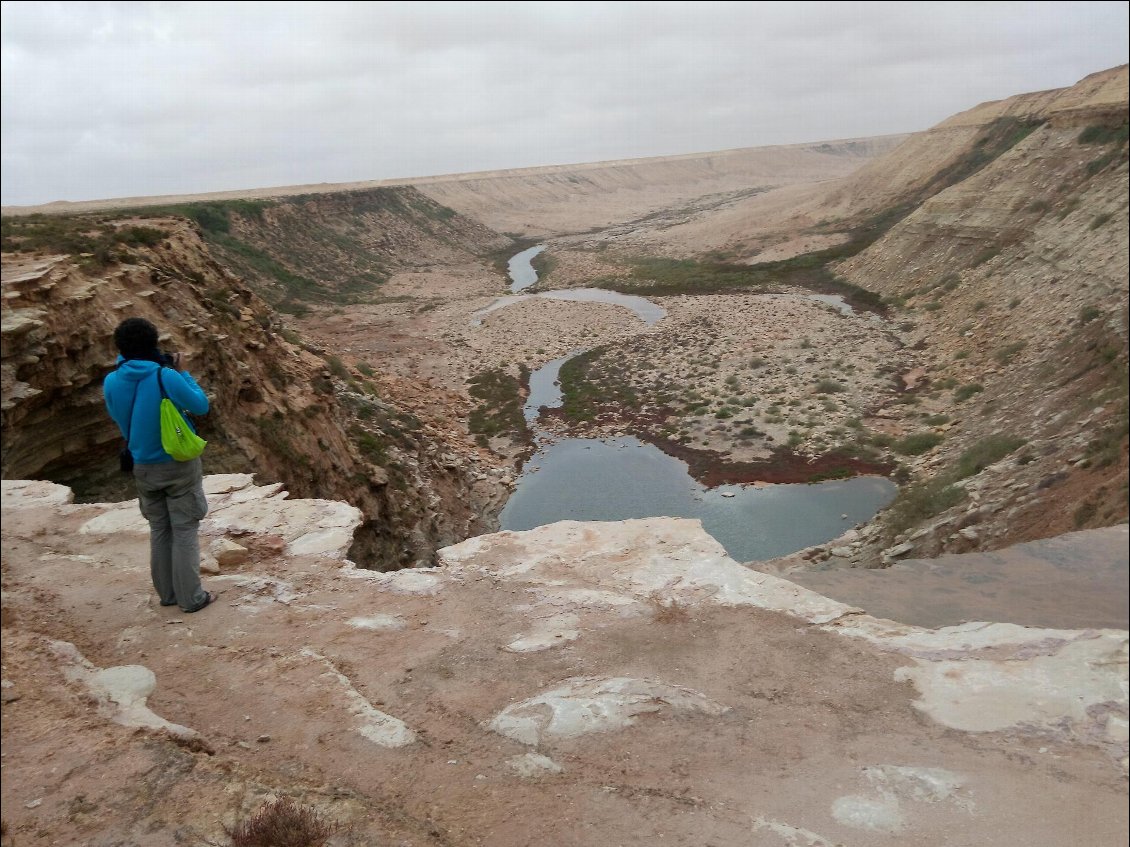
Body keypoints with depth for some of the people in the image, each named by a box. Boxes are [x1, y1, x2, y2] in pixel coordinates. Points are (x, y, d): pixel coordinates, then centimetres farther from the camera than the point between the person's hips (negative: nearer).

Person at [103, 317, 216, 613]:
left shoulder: (111, 382, -6)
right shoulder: (166, 377, -19)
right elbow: (201, 406, -7)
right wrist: (182, 373, 0)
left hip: (144, 467, 4)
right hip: (179, 465, -4)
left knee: (159, 530, 17)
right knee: (185, 531, 4)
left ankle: (167, 593, 24)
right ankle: (191, 597, 9)